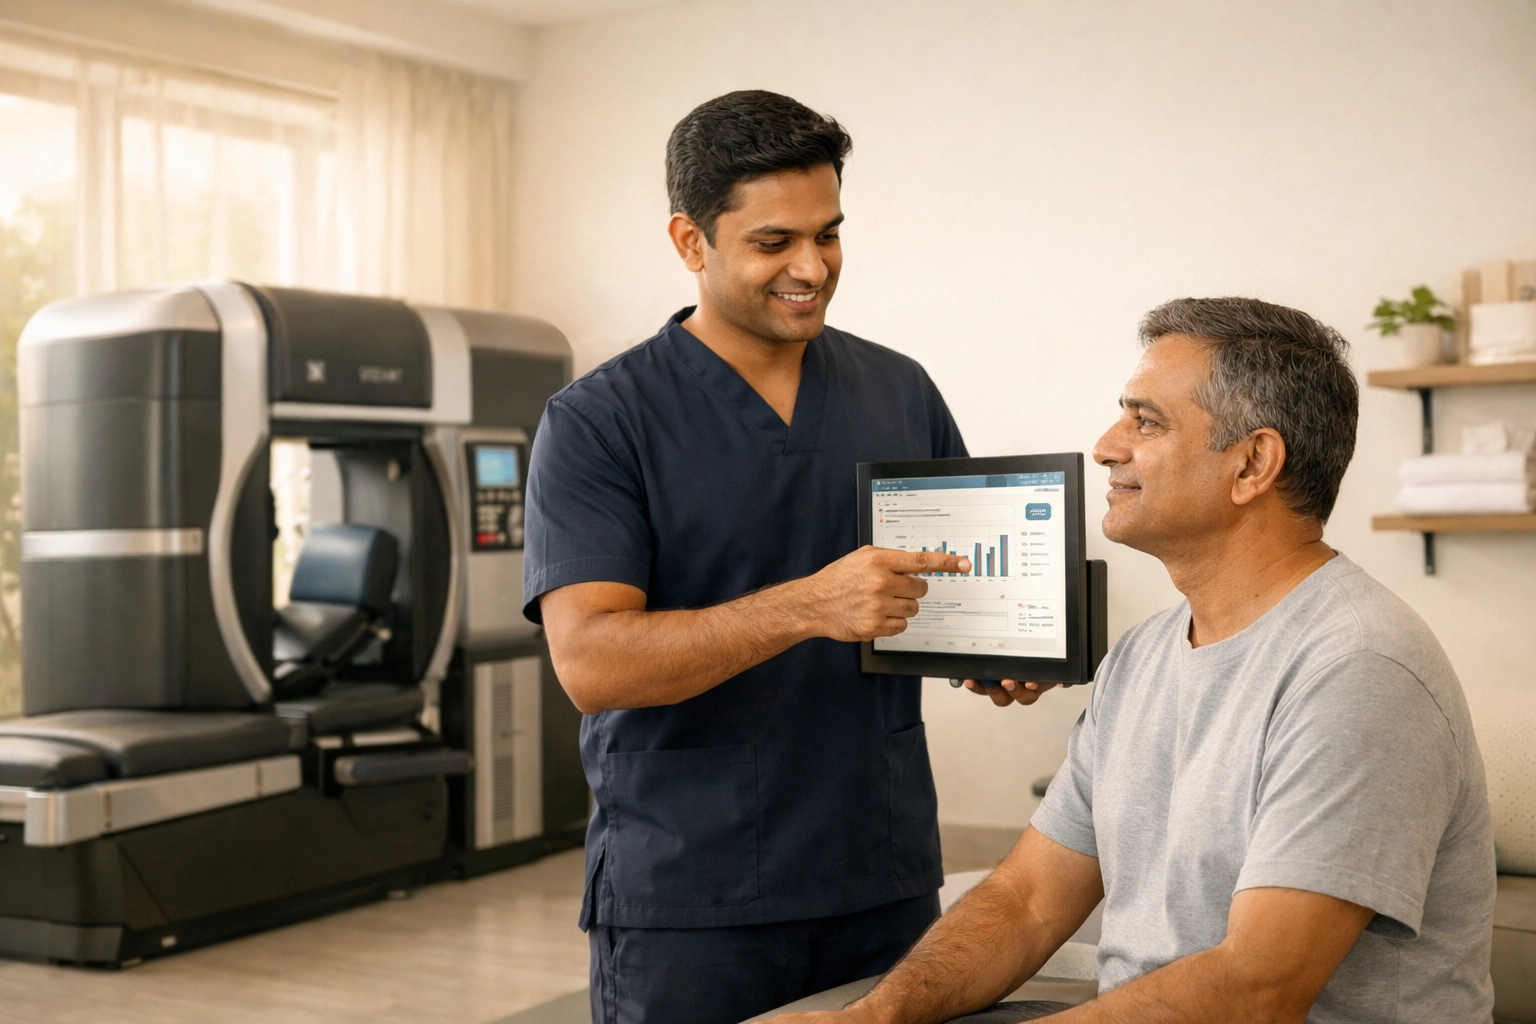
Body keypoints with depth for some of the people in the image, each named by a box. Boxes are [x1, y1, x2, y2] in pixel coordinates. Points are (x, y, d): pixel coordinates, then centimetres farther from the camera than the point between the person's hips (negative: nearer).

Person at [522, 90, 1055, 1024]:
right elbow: (590, 661, -17)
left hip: (888, 883, 4)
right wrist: (807, 608, -28)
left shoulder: (901, 393, 7)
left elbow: (967, 574, 16)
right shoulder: (598, 422, -6)